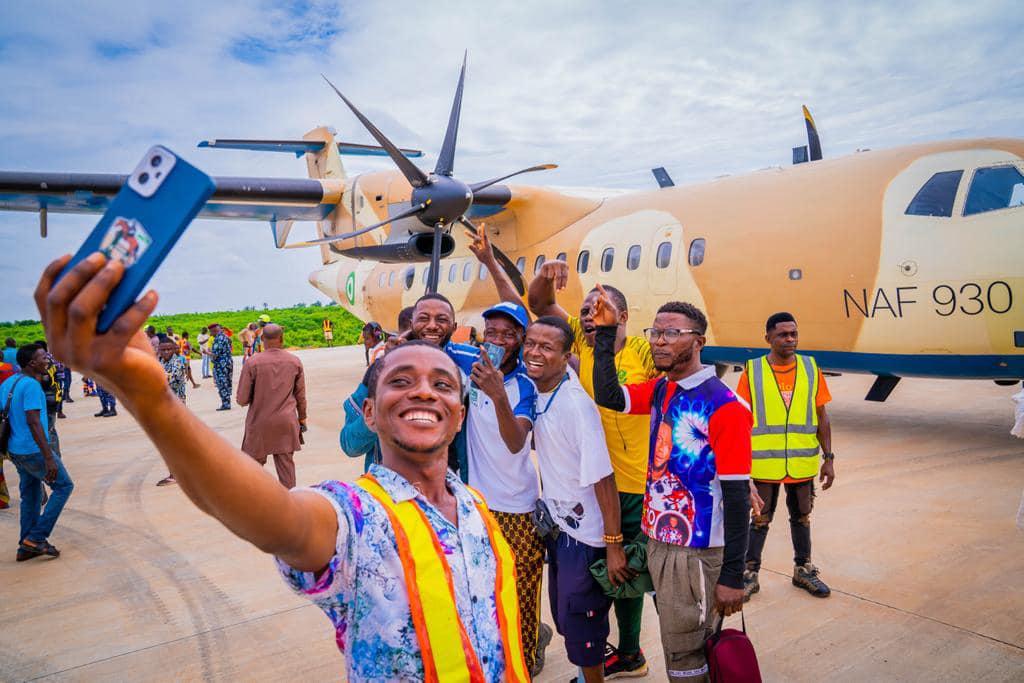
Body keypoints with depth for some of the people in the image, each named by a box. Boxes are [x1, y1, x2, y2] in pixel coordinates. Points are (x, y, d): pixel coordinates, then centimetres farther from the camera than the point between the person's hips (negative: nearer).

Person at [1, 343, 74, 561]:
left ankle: (26, 547, 19)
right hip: (34, 451, -9)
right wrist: (49, 458, -26)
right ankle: (35, 538, 1)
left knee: (30, 495, 16)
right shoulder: (31, 385, -18)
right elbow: (33, 422, -24)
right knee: (64, 486, 3)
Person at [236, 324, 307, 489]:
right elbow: (300, 395, 6)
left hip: (260, 422, -2)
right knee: (286, 462, 8)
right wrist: (302, 417, 19)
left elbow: (242, 399, -7)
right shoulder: (295, 362, -2)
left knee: (255, 462, 11)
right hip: (286, 422, 2)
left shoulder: (252, 363, -10)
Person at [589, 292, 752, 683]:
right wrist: (606, 331, -8)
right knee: (674, 640, 21)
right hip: (657, 540, 7)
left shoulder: (724, 406, -18)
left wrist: (733, 575, -16)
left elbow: (737, 497, -17)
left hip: (695, 552, -7)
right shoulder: (660, 391, 4)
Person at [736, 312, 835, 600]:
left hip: (802, 462, 2)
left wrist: (828, 458, 3)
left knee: (801, 517, 17)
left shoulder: (811, 368, -1)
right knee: (760, 519, 10)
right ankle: (750, 574, 24)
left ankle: (803, 570, 36)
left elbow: (822, 417, 4)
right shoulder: (753, 371, -7)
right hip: (764, 463, -2)